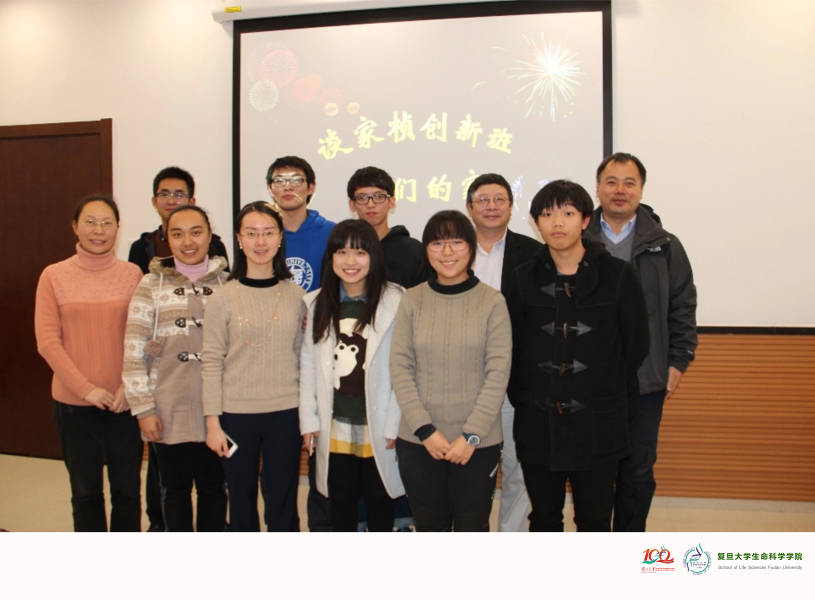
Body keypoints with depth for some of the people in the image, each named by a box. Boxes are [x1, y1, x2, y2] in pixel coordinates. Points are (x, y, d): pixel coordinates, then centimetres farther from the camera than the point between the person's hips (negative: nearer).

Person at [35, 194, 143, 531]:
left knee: (127, 488, 10)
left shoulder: (132, 274, 0)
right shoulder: (54, 276, -1)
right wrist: (86, 388, -11)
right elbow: (47, 341, -4)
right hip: (74, 402, 0)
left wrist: (130, 386, -11)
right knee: (85, 491, 12)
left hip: (125, 401, 1)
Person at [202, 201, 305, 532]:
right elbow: (212, 362, -3)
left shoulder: (295, 295, 3)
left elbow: (301, 355, 6)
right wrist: (213, 420, -6)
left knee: (283, 505, 8)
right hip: (237, 414, -1)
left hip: (286, 412, 1)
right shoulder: (224, 298, -2)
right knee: (241, 504, 12)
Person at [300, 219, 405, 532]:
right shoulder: (319, 304, 4)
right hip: (335, 426, 3)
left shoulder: (394, 301, -10)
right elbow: (308, 364, 4)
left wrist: (394, 424, -11)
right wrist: (309, 419, 1)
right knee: (341, 501, 17)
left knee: (379, 500, 13)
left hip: (377, 426, -3)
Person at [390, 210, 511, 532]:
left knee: (472, 526, 11)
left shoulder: (492, 301, -4)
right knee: (429, 526, 15)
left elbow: (498, 372, -7)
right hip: (418, 441, 2)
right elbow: (400, 369, -2)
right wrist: (425, 430, -9)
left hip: (478, 443, -1)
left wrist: (472, 435, -12)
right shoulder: (411, 300, 0)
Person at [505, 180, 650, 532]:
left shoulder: (617, 276, -4)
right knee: (543, 518, 16)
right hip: (537, 424, 2)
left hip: (597, 424, -2)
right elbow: (511, 348, 7)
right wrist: (521, 397, 3)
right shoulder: (524, 278, 2)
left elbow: (636, 345, 2)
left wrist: (604, 390, 4)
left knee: (594, 520, 13)